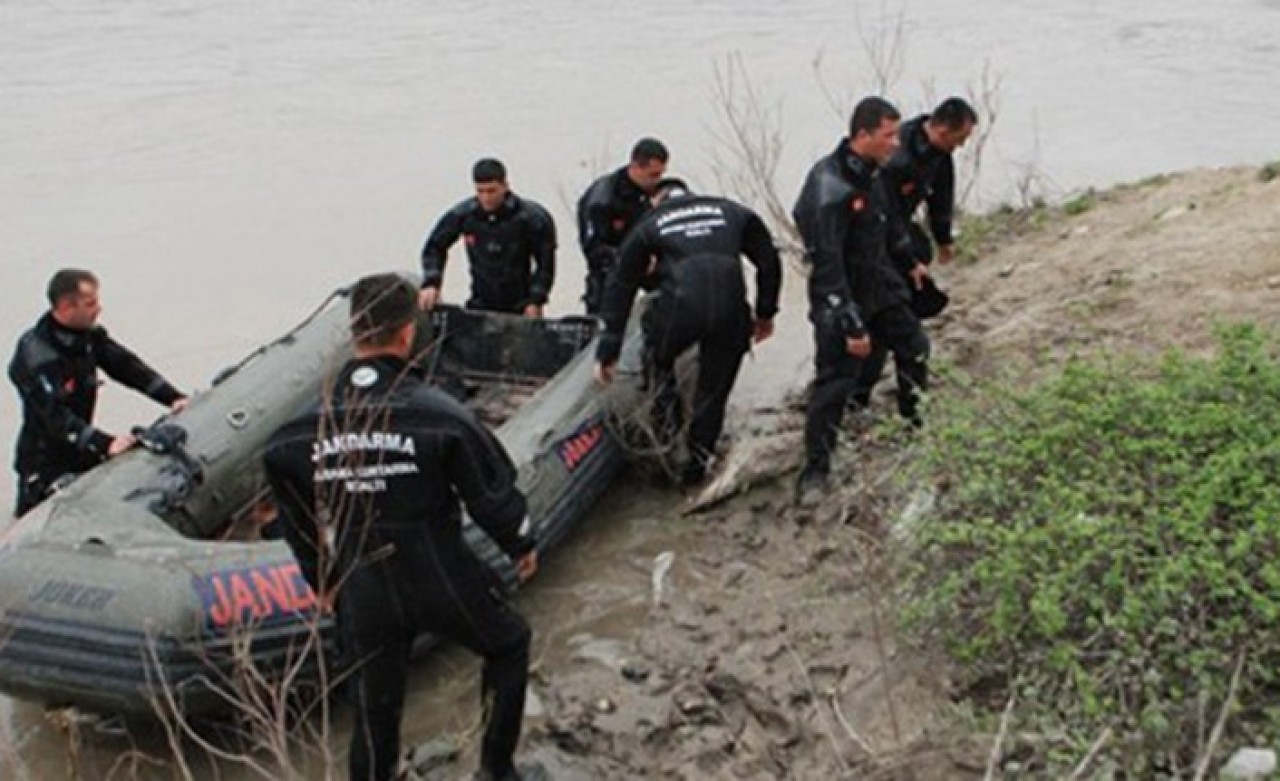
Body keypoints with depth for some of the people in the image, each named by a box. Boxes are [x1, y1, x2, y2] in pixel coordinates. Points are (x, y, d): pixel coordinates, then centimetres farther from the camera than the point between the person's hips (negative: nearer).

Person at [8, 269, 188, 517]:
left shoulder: (89, 335, -3)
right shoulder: (35, 356, -27)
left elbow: (126, 365, 1)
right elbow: (55, 416, -33)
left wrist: (173, 398, -11)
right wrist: (105, 443, -41)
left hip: (81, 453, 7)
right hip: (45, 464, -7)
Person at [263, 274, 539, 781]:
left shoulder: (309, 424, -6)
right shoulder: (436, 412, -17)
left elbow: (297, 518, 5)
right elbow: (491, 489, -10)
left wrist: (324, 581, 20)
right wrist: (520, 545, 9)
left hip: (362, 593, 3)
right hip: (442, 580, -3)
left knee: (374, 711, 18)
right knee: (509, 643, 26)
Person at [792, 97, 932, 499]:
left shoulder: (869, 173, 0)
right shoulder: (829, 188, -29)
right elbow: (828, 265, -30)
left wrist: (909, 263, 32)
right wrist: (851, 325, -29)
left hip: (882, 286, 9)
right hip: (840, 299, -9)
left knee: (914, 349, 21)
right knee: (835, 380, -6)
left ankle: (916, 419, 45)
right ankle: (816, 465, 9)